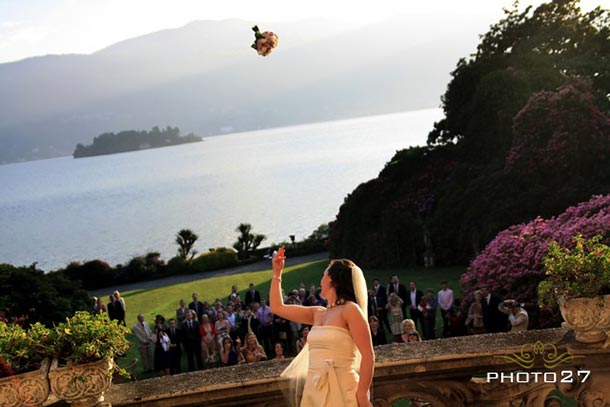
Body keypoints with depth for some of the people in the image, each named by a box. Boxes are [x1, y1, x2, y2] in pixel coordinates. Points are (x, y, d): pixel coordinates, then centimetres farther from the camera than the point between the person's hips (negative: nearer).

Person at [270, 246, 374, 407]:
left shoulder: (350, 310, -8)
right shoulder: (318, 314, 14)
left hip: (341, 391, -7)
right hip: (314, 390, 7)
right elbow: (277, 307, 21)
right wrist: (277, 273, 20)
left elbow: (368, 356, -13)